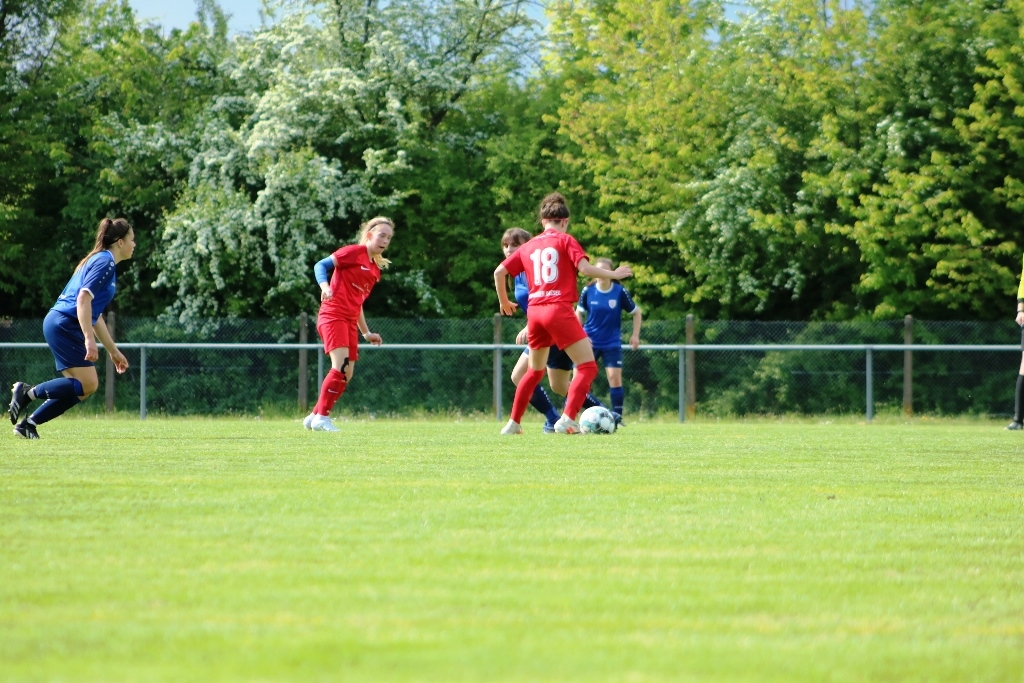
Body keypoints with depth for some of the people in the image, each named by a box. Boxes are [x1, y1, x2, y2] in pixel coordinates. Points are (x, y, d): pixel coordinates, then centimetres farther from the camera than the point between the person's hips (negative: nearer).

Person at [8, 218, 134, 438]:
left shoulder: (103, 261, 23)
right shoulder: (105, 262, -8)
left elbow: (94, 313, 29)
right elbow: (84, 298, -21)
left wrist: (113, 351, 31)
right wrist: (89, 339, -26)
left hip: (59, 324, 10)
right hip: (65, 324, -10)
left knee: (80, 390, 7)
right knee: (87, 384, -13)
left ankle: (28, 422, 4)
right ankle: (28, 393, -13)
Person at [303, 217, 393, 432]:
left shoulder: (375, 269, 19)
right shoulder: (355, 252, -4)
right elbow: (321, 265, -9)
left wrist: (366, 333, 26)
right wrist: (325, 286, -27)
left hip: (350, 321, 9)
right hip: (333, 315, -9)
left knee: (346, 375, 5)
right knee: (341, 365, -21)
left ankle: (315, 417, 16)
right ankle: (322, 417, -15)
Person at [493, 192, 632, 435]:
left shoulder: (528, 247, 16)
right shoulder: (565, 241, 2)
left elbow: (499, 272, 15)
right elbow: (584, 268, -11)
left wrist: (504, 301, 29)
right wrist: (613, 274, 1)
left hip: (534, 312, 6)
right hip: (559, 310, -6)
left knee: (535, 371, 24)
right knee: (587, 366, -4)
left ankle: (513, 423, 24)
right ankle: (567, 420, -20)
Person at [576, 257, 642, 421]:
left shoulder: (620, 292, -9)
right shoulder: (587, 291, -6)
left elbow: (636, 312, 3)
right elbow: (579, 313, 9)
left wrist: (635, 335, -2)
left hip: (612, 344, -1)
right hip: (590, 342, 1)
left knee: (615, 377, -11)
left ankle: (617, 417, -1)